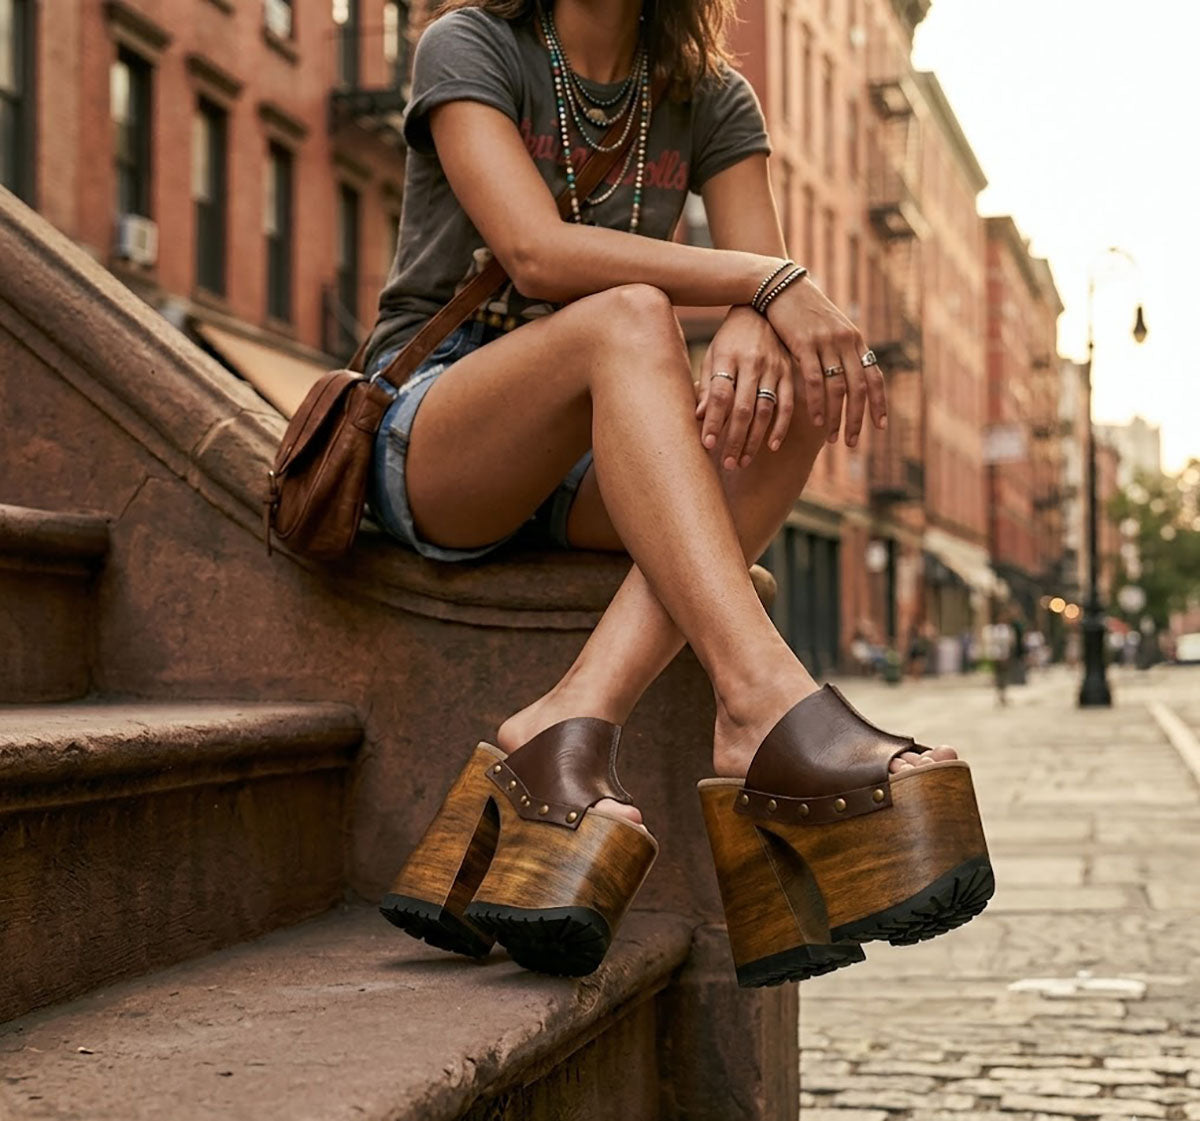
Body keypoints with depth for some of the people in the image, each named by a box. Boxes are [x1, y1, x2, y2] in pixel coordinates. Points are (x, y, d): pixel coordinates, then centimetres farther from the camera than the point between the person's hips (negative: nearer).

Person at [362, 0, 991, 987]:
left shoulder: (710, 100, 10)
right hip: (429, 450, -4)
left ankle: (571, 725, -43)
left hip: (588, 477, 4)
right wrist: (768, 282, -27)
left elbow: (772, 304, -3)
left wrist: (752, 338, -28)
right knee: (627, 316, -33)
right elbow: (536, 251, -20)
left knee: (790, 393, -25)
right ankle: (769, 704, -50)